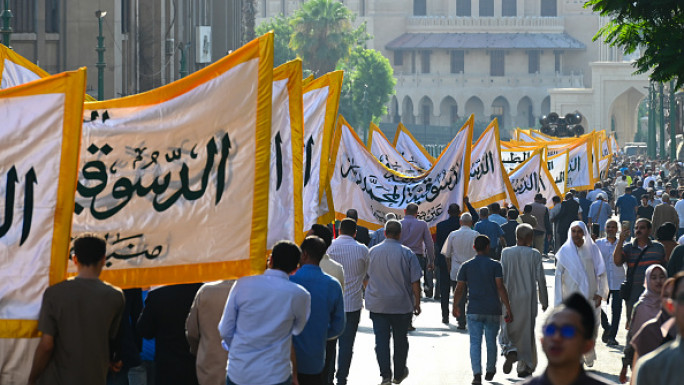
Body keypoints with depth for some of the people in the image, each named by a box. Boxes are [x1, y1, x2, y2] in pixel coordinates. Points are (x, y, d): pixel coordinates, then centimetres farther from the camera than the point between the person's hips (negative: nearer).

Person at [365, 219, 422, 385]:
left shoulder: (373, 252, -2)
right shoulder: (407, 253, -9)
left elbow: (366, 277, 11)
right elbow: (415, 282, -7)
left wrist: (370, 295, 27)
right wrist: (417, 303, 4)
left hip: (377, 305, 1)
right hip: (402, 306, -1)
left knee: (381, 340, 1)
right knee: (400, 340, 14)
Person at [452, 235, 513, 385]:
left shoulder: (466, 266, 3)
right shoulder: (495, 265, -3)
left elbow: (459, 289, 4)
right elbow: (500, 288, -10)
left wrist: (455, 307, 19)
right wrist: (508, 309, -8)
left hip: (474, 310, 0)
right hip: (492, 310, 0)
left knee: (475, 343, -1)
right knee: (491, 342, 15)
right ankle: (490, 371, 30)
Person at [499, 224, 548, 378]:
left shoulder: (506, 253, -4)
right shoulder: (535, 255, -6)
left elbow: (501, 277, -5)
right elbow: (541, 279, -4)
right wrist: (544, 302, 5)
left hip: (509, 298, 0)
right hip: (528, 300, 0)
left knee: (507, 330, 11)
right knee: (526, 332, 10)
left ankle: (510, 351, -20)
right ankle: (524, 367, 12)